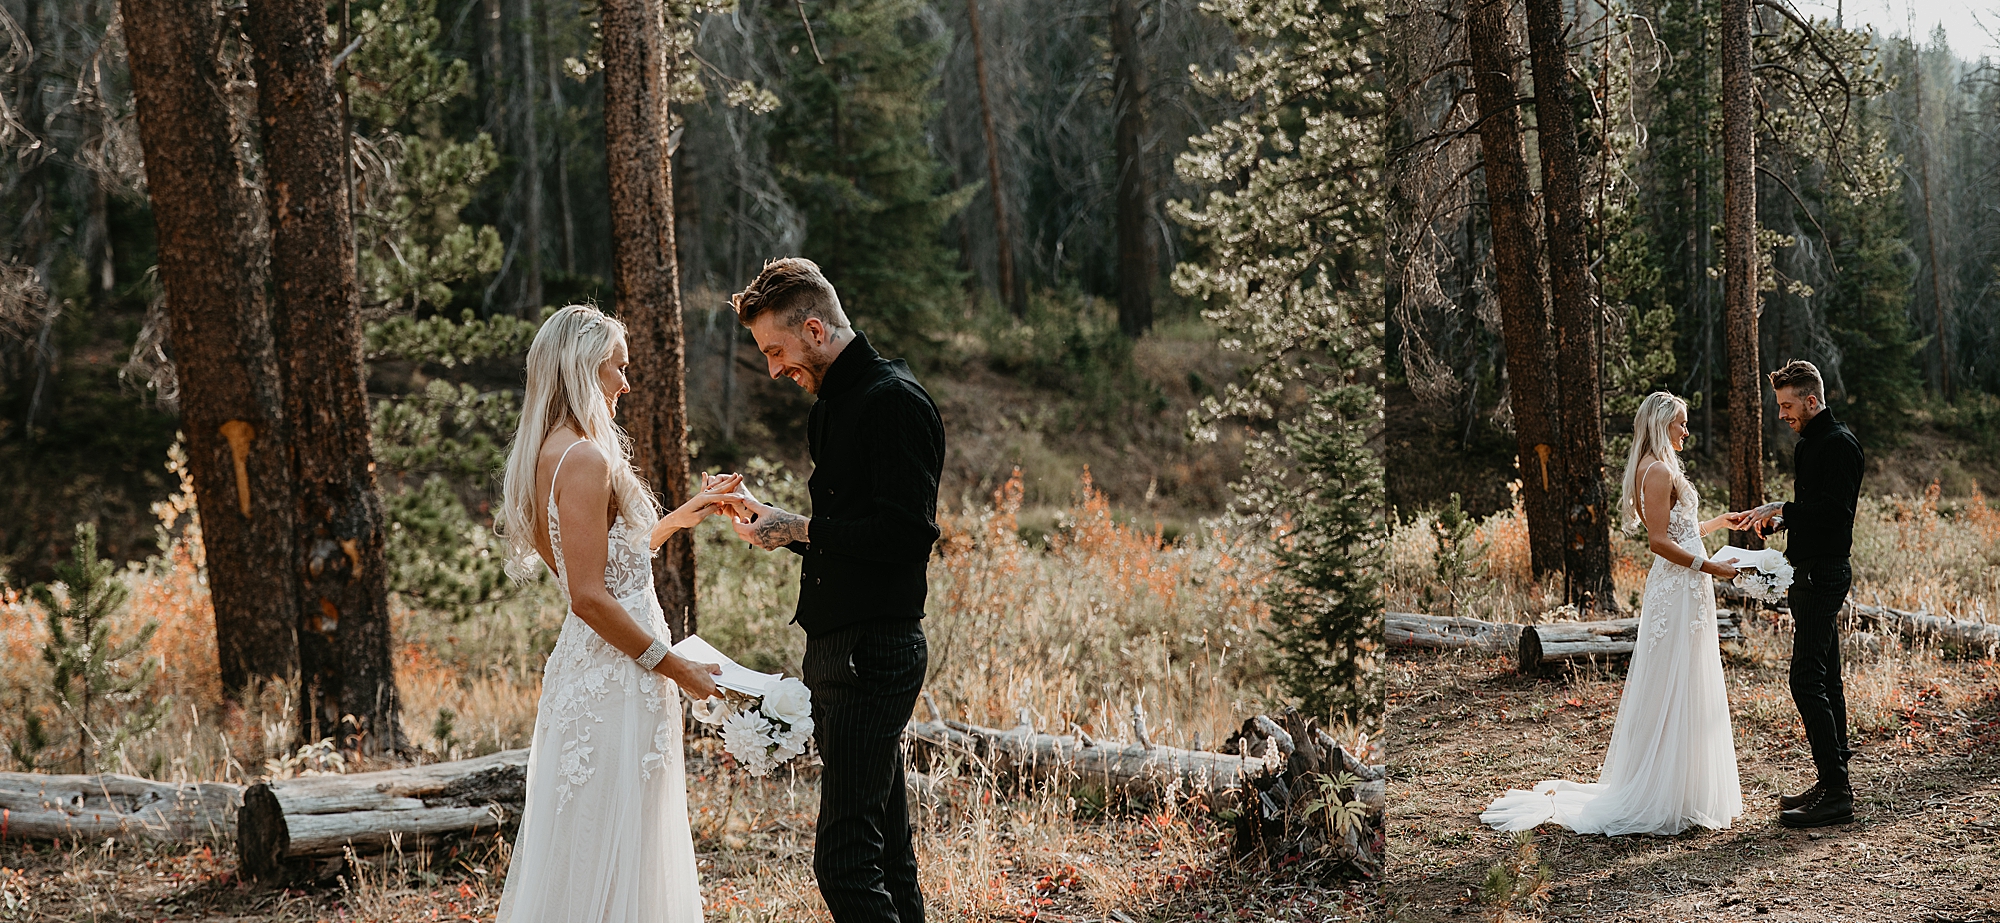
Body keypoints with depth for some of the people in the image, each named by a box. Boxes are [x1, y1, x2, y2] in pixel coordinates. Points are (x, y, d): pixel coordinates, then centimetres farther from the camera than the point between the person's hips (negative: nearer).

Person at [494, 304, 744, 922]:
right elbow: (589, 597, -21)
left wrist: (678, 518, 23)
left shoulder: (550, 454, 12)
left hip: (585, 666, 10)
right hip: (617, 677, -10)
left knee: (580, 857, 14)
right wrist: (675, 667, -14)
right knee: (610, 856, -3)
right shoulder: (586, 458, -17)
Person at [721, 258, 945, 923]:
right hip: (840, 649, 10)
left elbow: (907, 534, -21)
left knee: (844, 860, -13)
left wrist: (798, 530, -14)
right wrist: (770, 519, 12)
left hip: (873, 652, -10)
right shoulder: (838, 403, 19)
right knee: (885, 850, 13)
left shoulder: (893, 400, -13)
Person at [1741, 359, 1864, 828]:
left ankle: (1835, 792, -12)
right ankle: (1836, 783, 19)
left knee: (1807, 680, -13)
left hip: (1825, 574, -11)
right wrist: (1781, 520, 9)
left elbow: (1836, 509, -22)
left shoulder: (1840, 444, -14)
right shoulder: (1808, 444, 17)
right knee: (1825, 679, 13)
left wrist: (1781, 507, -15)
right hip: (1811, 573, 11)